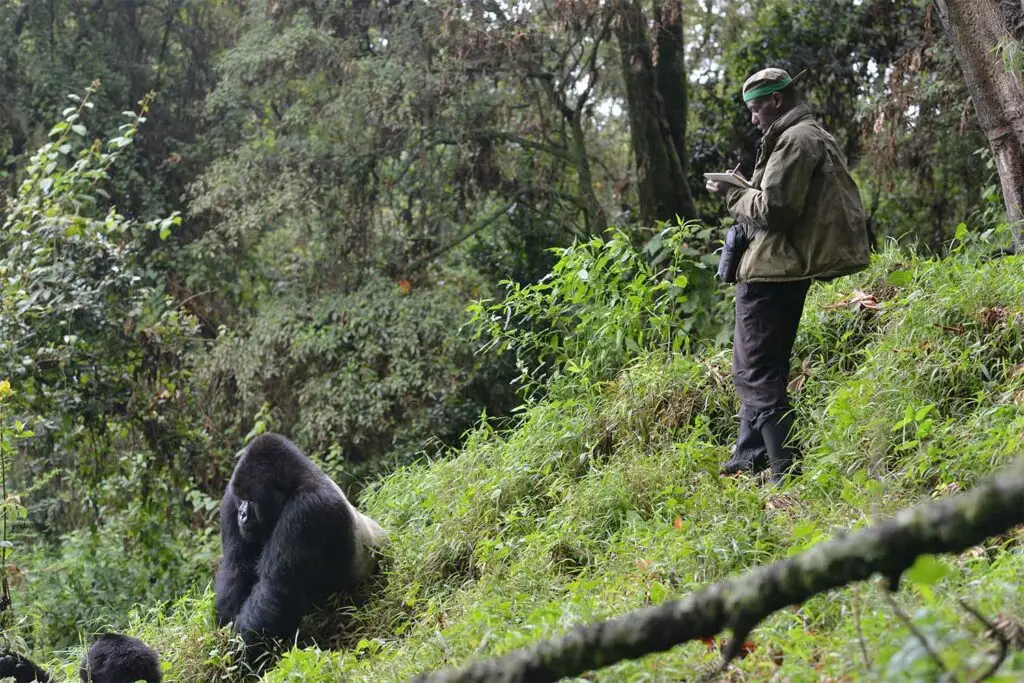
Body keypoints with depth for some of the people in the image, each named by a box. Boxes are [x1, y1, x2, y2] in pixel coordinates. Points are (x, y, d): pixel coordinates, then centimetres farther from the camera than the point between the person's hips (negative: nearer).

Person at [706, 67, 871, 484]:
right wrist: (744, 191, 12)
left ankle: (786, 470, -10)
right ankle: (748, 460, 26)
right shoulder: (817, 137, 18)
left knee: (756, 373, -9)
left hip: (770, 274, -11)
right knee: (765, 368, 18)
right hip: (789, 270, 11)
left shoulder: (795, 141, -15)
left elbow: (774, 209, -21)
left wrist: (732, 194, -6)